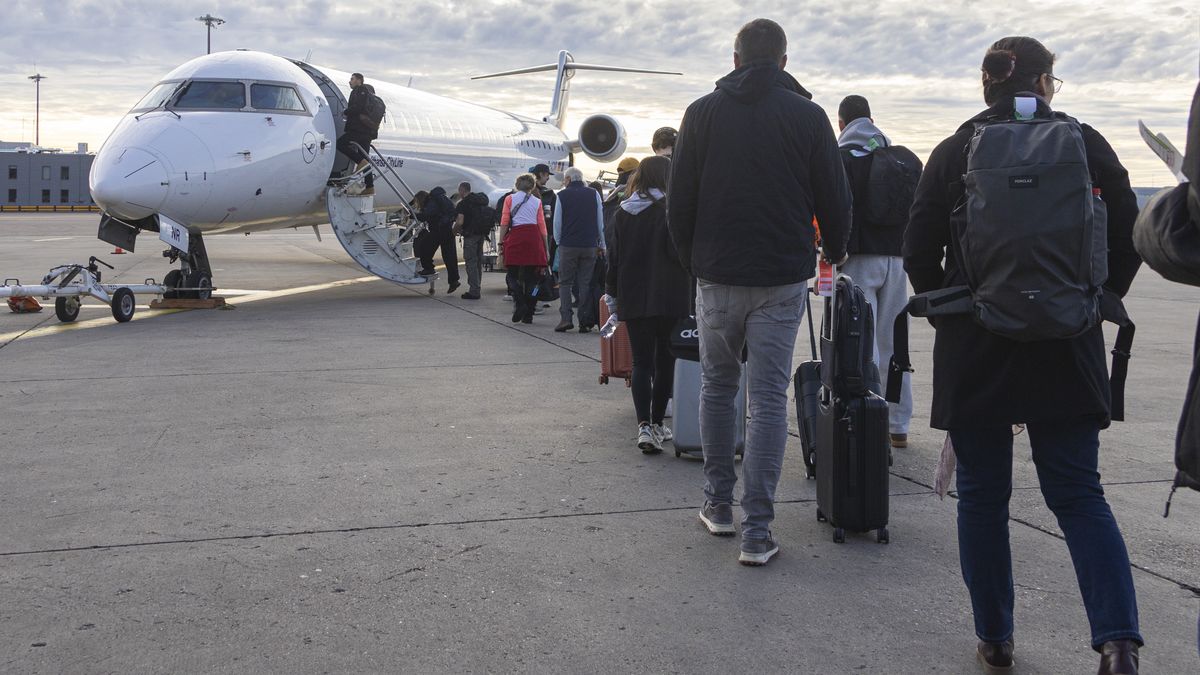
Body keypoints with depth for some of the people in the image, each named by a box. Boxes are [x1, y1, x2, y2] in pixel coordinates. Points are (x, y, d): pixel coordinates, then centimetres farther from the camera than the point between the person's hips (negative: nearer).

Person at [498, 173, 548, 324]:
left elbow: (504, 223, 2)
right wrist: (545, 248, 10)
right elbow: (542, 226, 8)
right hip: (533, 237, 1)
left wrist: (501, 242, 2)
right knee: (531, 278, 5)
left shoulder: (510, 199, 11)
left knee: (516, 277, 9)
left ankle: (519, 304, -12)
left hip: (515, 236, -1)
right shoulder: (537, 201, 13)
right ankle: (528, 315, 5)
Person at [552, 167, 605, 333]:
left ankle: (565, 318, -7)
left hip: (568, 245, -2)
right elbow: (601, 222, 8)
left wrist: (559, 242, 15)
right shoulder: (594, 194, 5)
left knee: (565, 282, 6)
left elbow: (557, 223, 1)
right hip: (590, 245, 2)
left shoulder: (562, 196, -1)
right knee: (585, 283, 5)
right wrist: (601, 245, 16)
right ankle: (585, 322, 2)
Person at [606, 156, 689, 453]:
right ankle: (657, 423, 17)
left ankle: (644, 425, -10)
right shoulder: (670, 208, -8)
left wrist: (612, 293, 20)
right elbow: (679, 252, -16)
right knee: (665, 362, 10)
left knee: (641, 362, 5)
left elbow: (614, 257, 11)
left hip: (633, 298, 4)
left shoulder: (623, 213, 8)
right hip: (669, 299, -4)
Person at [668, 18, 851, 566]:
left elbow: (679, 202, 4)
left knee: (717, 386, 17)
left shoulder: (702, 113, 3)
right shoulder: (807, 115, 0)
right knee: (769, 397, 1)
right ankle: (757, 530, -1)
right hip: (782, 278, -1)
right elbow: (834, 198, 3)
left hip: (717, 276, 1)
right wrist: (835, 252, 23)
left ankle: (718, 504, 25)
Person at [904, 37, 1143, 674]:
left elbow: (919, 252, -2)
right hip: (1066, 352, 1)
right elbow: (1128, 241, 3)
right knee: (1078, 494, 7)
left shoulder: (954, 153, -1)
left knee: (982, 495, 10)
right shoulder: (1086, 145, 1)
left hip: (974, 351, -1)